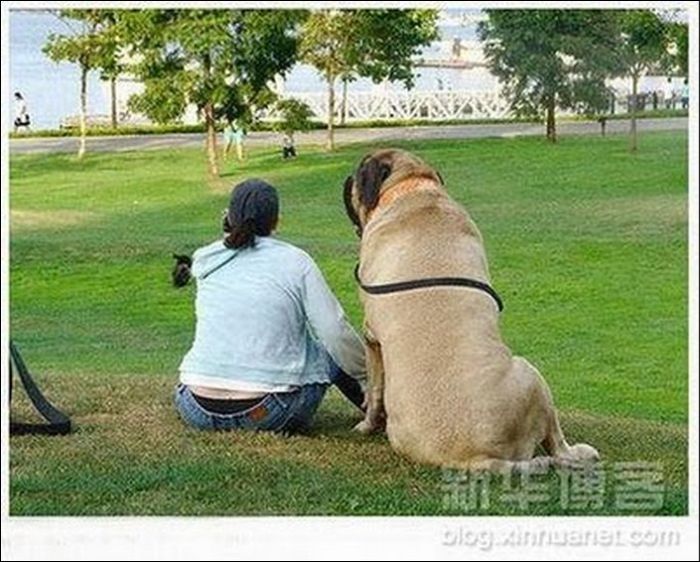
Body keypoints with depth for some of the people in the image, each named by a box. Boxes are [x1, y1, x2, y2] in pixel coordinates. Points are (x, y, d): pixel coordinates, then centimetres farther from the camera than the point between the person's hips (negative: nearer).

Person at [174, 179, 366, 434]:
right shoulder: (295, 262, -2)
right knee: (334, 350, 19)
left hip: (198, 411, 3)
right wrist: (367, 378, 12)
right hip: (265, 416, -3)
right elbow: (336, 333, -3)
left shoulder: (204, 261, 7)